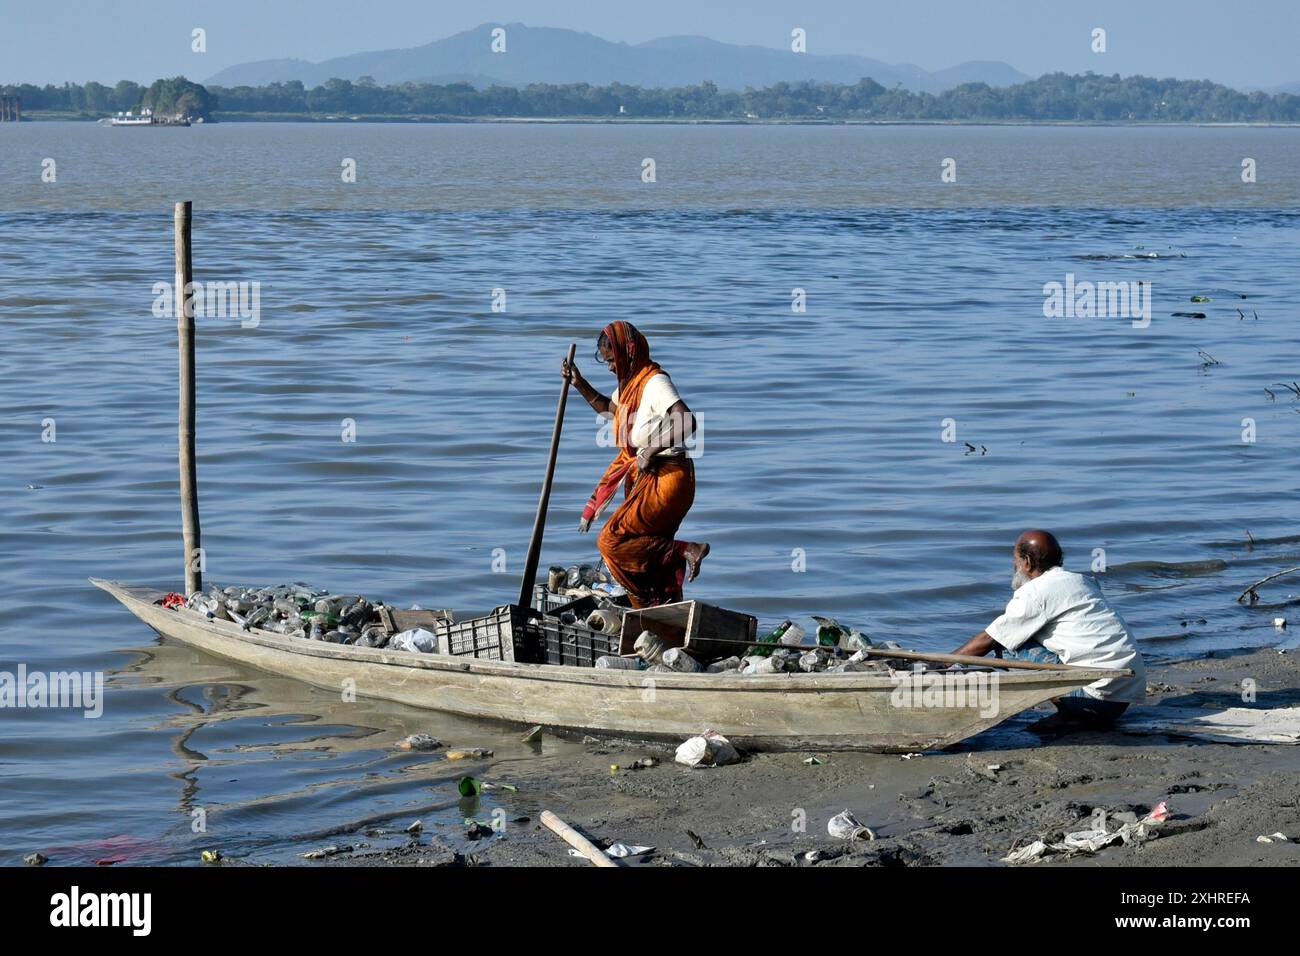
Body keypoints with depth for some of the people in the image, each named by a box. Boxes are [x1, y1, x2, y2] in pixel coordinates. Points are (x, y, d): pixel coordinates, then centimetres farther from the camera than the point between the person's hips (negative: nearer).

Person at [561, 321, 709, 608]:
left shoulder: (655, 383, -16)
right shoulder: (631, 384, 13)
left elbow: (687, 423, -29)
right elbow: (608, 408, 35)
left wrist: (653, 450, -25)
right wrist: (579, 384, 23)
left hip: (666, 479, -10)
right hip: (647, 478, 10)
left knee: (612, 542, -15)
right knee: (650, 551, 9)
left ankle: (684, 551, -12)